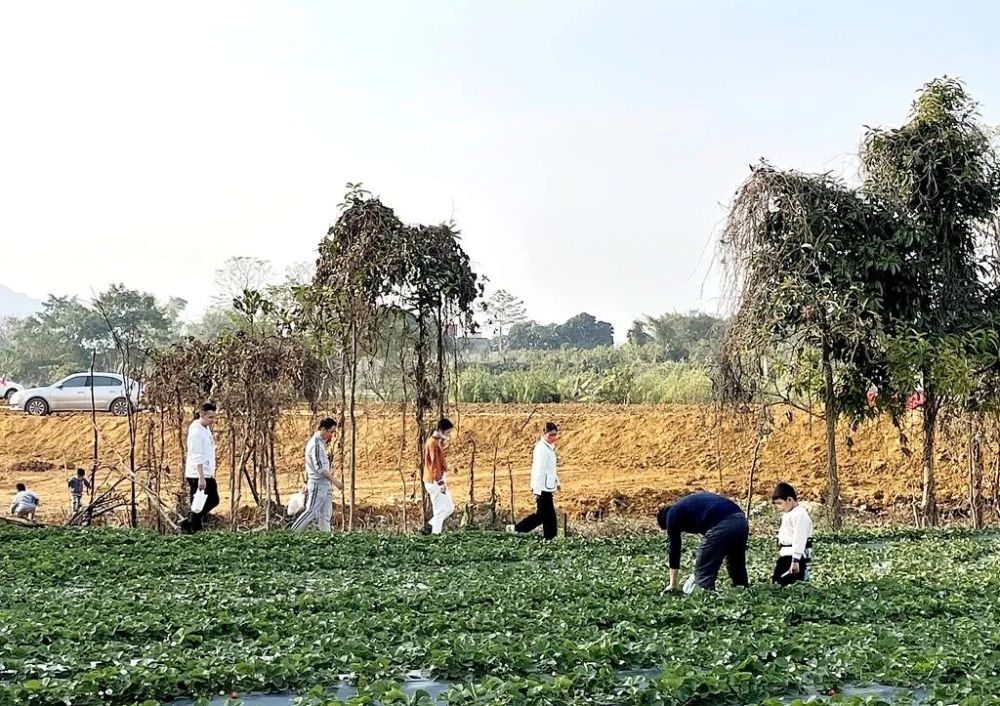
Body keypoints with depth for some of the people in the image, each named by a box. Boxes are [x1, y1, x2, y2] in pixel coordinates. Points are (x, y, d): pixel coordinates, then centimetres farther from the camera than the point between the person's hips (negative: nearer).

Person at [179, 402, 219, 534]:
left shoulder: (206, 428, 12)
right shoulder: (196, 432, -18)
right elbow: (197, 457, -23)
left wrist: (211, 472, 20)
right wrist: (201, 478, -26)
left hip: (207, 474, 10)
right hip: (197, 475, -10)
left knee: (213, 500, 13)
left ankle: (188, 522, 18)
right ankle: (189, 528, 5)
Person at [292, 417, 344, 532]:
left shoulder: (319, 442, 16)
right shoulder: (316, 443, -15)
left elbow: (308, 466, 21)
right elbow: (319, 467, -22)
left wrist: (307, 483, 24)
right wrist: (335, 481, -21)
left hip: (324, 485, 10)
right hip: (318, 484, -10)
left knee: (325, 514, 7)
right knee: (312, 512, -8)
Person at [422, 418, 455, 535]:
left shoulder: (436, 442, 15)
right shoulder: (433, 443, -17)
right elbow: (435, 465, -22)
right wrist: (440, 483, -23)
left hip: (437, 481, 10)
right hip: (435, 482, -10)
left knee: (450, 508, 12)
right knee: (441, 510, -6)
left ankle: (431, 527, 12)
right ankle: (434, 533, -5)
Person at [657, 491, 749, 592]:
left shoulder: (672, 514, 16)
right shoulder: (691, 502, 37)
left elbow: (674, 549, 18)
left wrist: (673, 584, 25)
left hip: (721, 526, -8)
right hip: (741, 520, 8)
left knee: (703, 573, 6)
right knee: (737, 569, 24)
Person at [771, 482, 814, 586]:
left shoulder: (799, 515, -16)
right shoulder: (787, 514, 17)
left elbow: (799, 539, -21)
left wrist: (795, 560, -24)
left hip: (795, 556, -11)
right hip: (785, 555, 11)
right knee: (777, 580, 11)